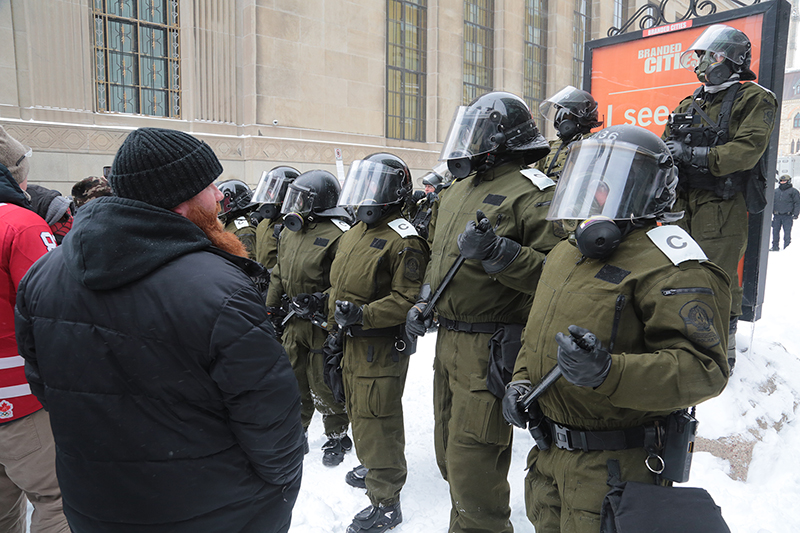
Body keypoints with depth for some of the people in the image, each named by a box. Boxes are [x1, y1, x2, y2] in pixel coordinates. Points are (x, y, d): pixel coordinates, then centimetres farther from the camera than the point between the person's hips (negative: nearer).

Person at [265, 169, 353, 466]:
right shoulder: (291, 233, 10)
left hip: (322, 324, -8)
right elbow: (279, 274, 18)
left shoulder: (337, 234, -17)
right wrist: (270, 308, 16)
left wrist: (320, 300, -29)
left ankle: (337, 437, 25)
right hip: (295, 322, 8)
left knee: (323, 385, 4)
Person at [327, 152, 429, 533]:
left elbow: (408, 299, -23)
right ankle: (374, 468, 46)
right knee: (359, 412, 23)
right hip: (352, 343, 9)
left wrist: (362, 314, -28)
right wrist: (337, 332, 18)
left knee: (376, 421, -2)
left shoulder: (403, 241, -17)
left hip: (380, 347, -9)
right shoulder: (353, 234, 12)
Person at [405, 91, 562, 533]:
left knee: (472, 462, -2)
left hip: (489, 348, -9)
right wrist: (424, 302, 13)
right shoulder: (458, 190, 14)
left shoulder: (530, 193, -12)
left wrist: (497, 252, -30)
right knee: (449, 451, 21)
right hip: (448, 339, 9)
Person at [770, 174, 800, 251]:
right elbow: (771, 202, 22)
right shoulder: (776, 191, 17)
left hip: (787, 216, -4)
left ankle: (787, 247, 1)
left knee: (787, 232, -4)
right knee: (775, 231, 5)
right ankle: (775, 247, 13)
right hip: (776, 216, 4)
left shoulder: (793, 191, 4)